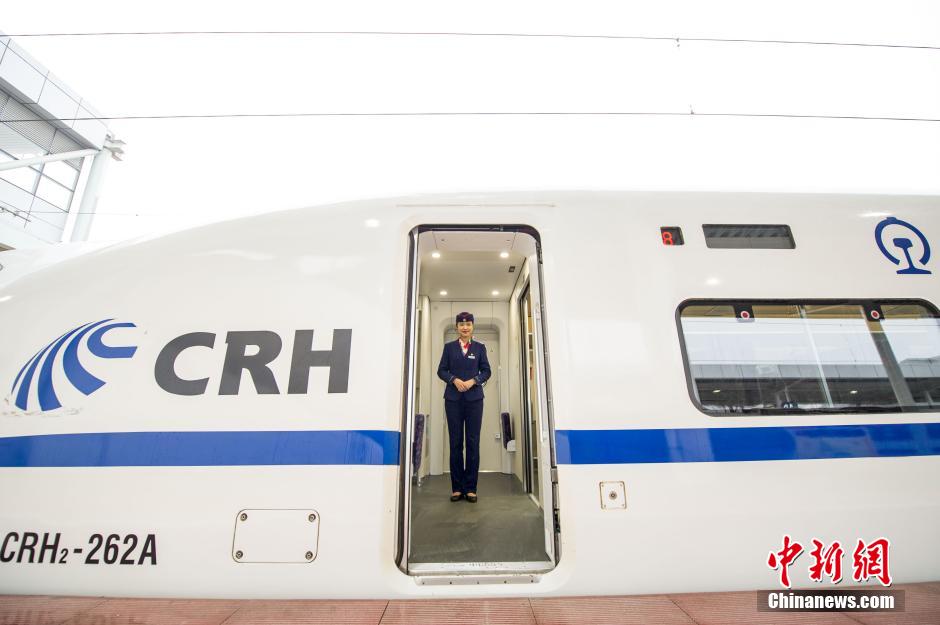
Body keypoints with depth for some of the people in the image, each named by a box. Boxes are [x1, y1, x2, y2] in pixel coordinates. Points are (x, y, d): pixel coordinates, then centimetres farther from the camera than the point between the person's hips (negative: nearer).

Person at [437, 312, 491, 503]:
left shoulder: (480, 347, 9)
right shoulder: (449, 347, 10)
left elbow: (486, 371, 5)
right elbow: (441, 370, 4)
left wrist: (473, 381, -12)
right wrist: (454, 380, -13)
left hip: (474, 399, 0)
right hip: (453, 399, 0)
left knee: (473, 443, 1)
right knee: (455, 443, 4)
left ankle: (471, 488, 9)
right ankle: (457, 488, 12)